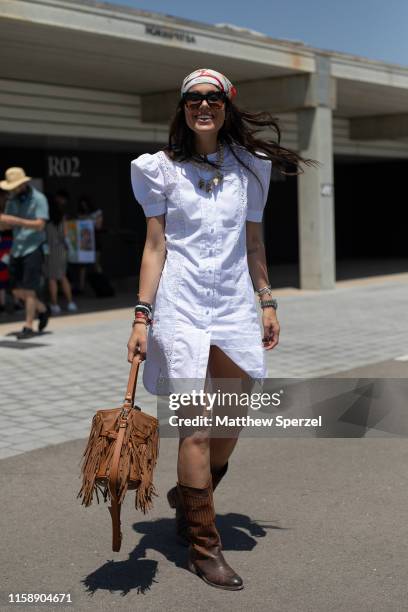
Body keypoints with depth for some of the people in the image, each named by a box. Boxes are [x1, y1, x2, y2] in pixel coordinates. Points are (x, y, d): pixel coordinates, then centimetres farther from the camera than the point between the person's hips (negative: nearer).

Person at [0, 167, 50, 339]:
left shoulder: (38, 198, -8)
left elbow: (40, 225, -17)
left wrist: (16, 221, -25)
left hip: (33, 249, -7)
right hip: (16, 249, 7)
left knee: (29, 290, -6)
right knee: (17, 290, 9)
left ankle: (28, 327, 2)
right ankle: (42, 310, 30)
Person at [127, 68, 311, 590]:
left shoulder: (249, 168, 10)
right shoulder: (162, 168, 2)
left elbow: (253, 243, 16)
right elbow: (154, 246, 0)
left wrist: (267, 302, 12)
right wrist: (142, 316, -6)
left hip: (235, 306, 4)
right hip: (181, 306, -4)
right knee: (197, 428, -5)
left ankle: (187, 497, 35)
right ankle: (203, 546, 6)